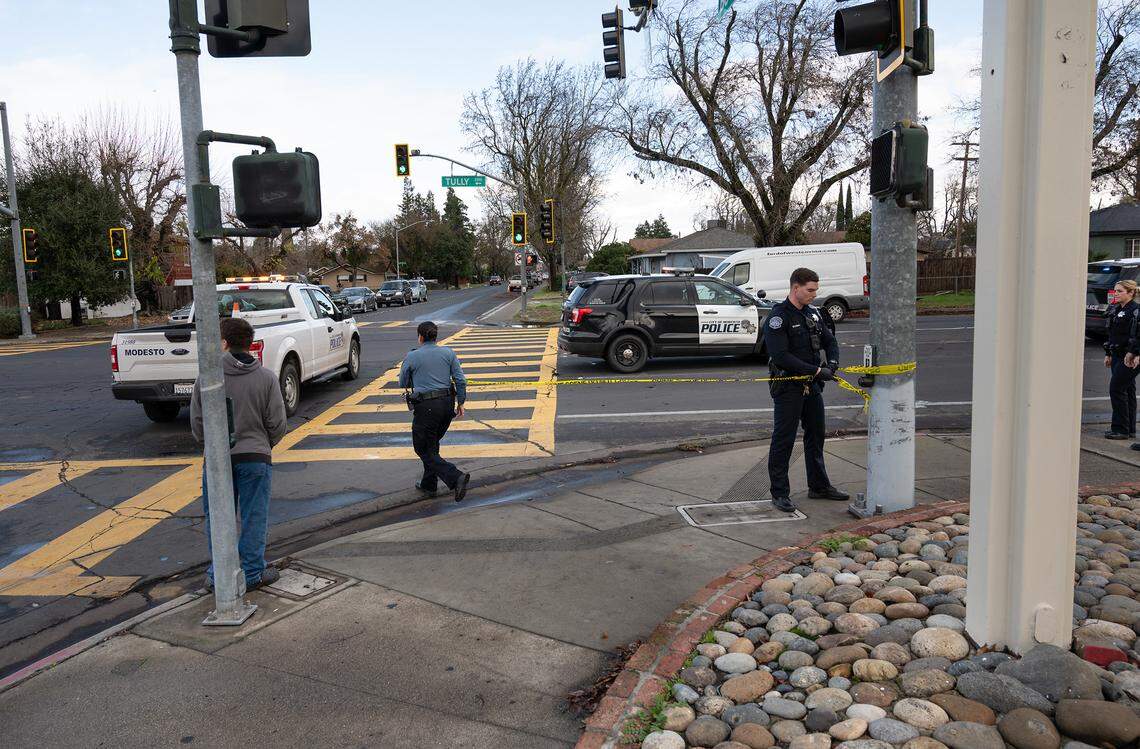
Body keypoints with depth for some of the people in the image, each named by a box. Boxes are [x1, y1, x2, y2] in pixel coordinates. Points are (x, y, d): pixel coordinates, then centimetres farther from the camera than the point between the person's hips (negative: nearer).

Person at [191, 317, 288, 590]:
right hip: (255, 457, -1)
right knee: (254, 518, 9)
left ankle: (219, 574, 22)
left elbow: (196, 421, -1)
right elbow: (278, 424, -5)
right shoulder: (266, 377, -7)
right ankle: (252, 573, 16)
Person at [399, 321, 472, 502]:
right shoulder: (448, 353, 4)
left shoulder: (412, 356, -4)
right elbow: (460, 380, 0)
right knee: (432, 444, 23)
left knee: (423, 449, 3)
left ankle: (455, 477, -14)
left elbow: (403, 383, 6)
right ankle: (429, 483, 31)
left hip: (426, 406, -5)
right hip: (447, 403, 5)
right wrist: (461, 403, 10)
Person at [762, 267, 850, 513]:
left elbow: (829, 341, 14)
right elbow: (781, 356, -23)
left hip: (812, 386, 8)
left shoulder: (813, 313, 10)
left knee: (816, 436, 17)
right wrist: (816, 371, -23)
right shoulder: (778, 317, -15)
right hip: (788, 388, -8)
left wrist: (832, 363, -7)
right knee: (783, 440, 0)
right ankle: (779, 493, 9)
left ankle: (819, 486, 31)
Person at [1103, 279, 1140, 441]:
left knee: (1116, 388, -10)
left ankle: (1121, 429, -3)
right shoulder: (1115, 310, 14)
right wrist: (1108, 354, 20)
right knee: (1126, 391, 12)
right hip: (1118, 355, 9)